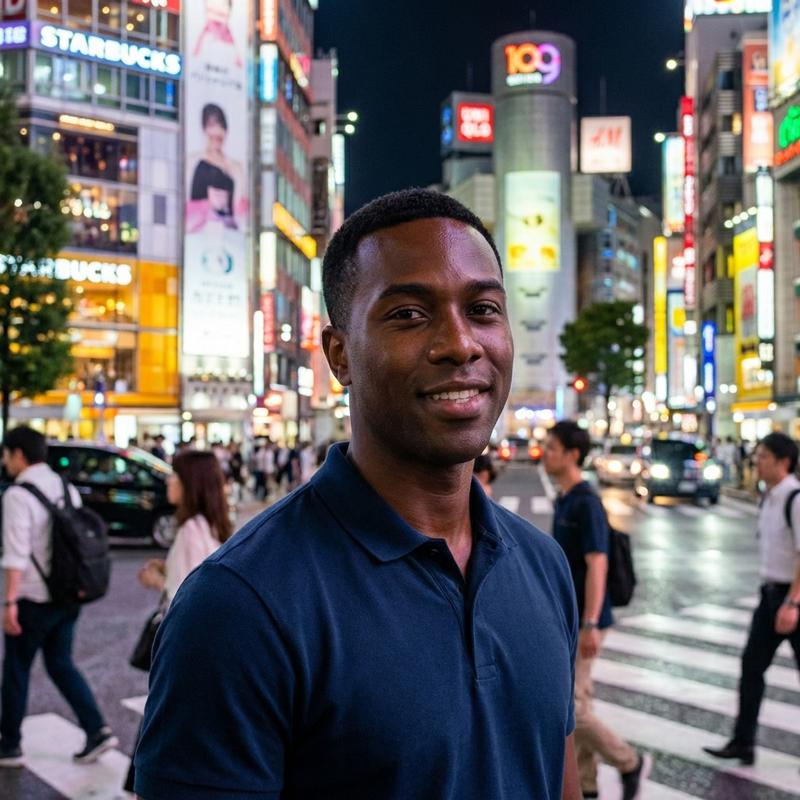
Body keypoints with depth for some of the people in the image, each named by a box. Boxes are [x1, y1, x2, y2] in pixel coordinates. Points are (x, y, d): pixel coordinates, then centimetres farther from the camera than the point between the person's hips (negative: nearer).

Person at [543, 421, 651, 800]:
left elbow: (597, 566, -23)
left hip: (581, 622, -9)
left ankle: (629, 762, 12)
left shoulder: (587, 503, -18)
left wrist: (590, 625, -26)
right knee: (577, 702, 12)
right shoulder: (563, 501, 11)